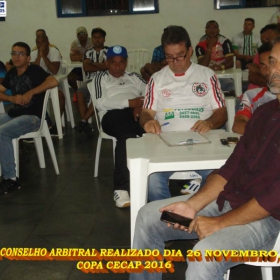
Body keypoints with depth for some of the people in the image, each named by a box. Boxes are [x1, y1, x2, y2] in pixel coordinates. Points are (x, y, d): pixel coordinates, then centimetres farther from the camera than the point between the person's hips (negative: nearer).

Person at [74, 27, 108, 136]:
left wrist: (93, 63, 0)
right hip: (90, 79, 3)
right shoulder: (88, 52, 16)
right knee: (79, 93, -27)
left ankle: (83, 121, -28)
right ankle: (85, 123, -25)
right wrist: (101, 67, -4)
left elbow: (108, 65, -8)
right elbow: (86, 68, 1)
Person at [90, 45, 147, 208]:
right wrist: (128, 103, -5)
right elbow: (100, 103, 3)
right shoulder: (101, 78, 23)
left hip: (136, 113, 3)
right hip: (113, 115, -3)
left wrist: (141, 105, -9)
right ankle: (121, 188, -44)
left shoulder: (134, 77, 32)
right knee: (127, 136, -40)